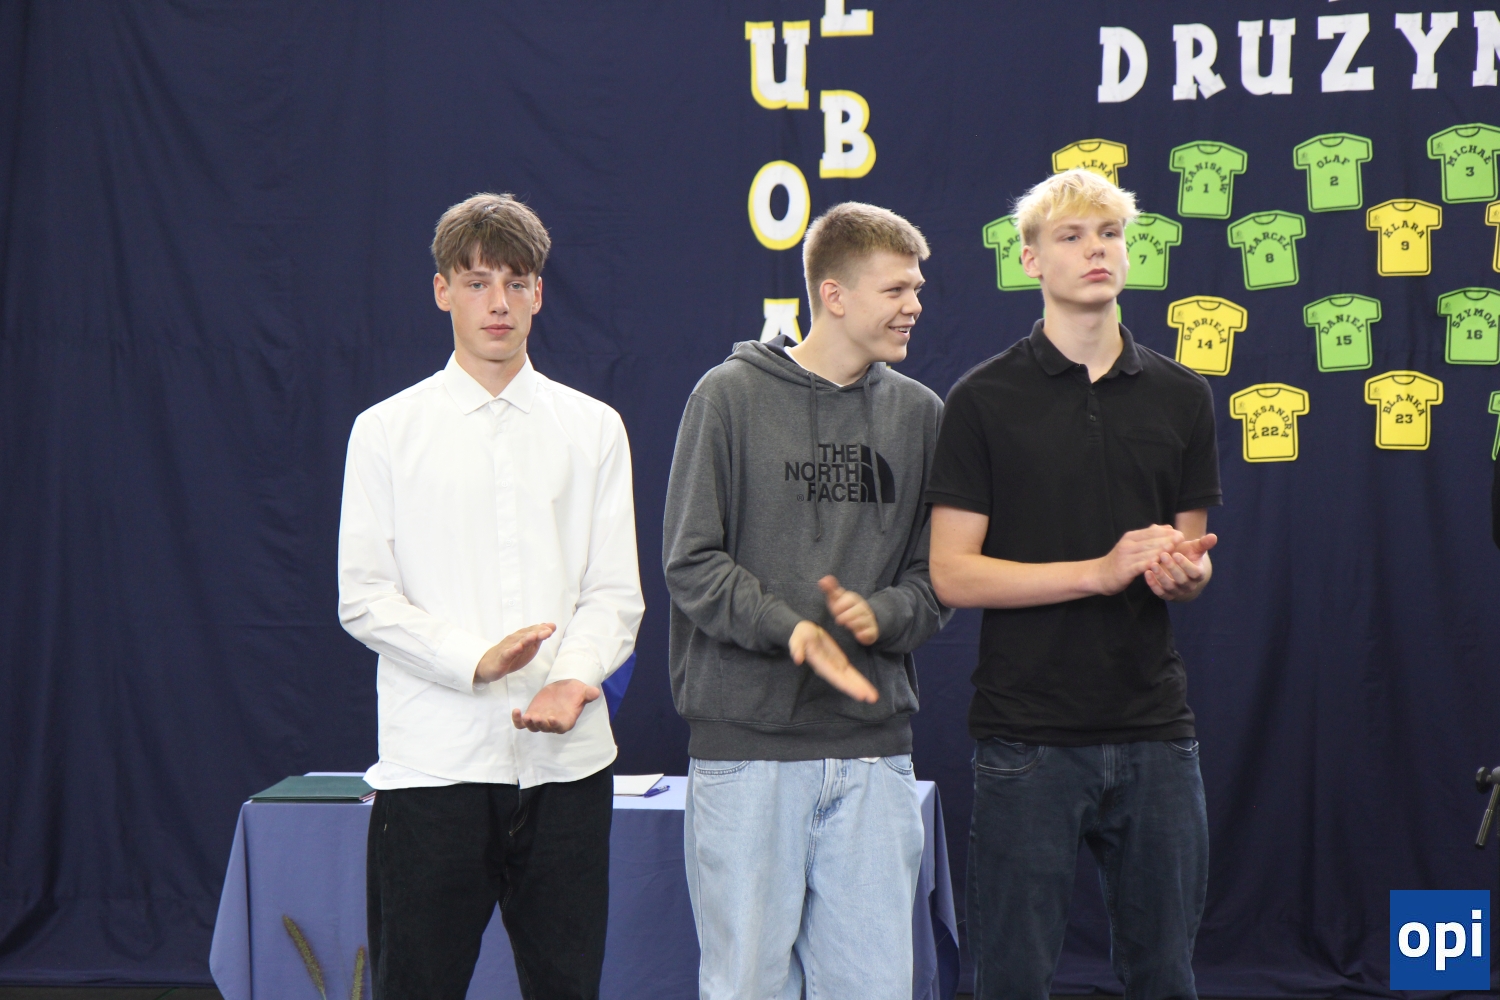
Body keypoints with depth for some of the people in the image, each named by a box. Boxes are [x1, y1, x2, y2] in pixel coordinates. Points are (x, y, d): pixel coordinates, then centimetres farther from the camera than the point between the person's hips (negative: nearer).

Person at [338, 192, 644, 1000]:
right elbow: (364, 597, 0)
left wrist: (572, 676, -14)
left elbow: (615, 593, 6)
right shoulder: (387, 430, 5)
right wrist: (474, 659, -15)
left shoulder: (593, 428, 11)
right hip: (433, 759, -2)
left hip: (566, 758, 2)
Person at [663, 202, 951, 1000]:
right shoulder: (730, 396, 0)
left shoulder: (918, 413, 11)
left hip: (873, 746, 3)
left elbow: (936, 574, 11)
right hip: (746, 738, -3)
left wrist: (880, 614, -10)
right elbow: (690, 561, -4)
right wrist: (787, 626, -18)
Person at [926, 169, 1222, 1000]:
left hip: (1153, 727, 4)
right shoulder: (984, 400, -3)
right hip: (1026, 734, -4)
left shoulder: (1180, 397, 9)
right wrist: (1101, 569, -16)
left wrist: (1187, 571, -8)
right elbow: (953, 573, -8)